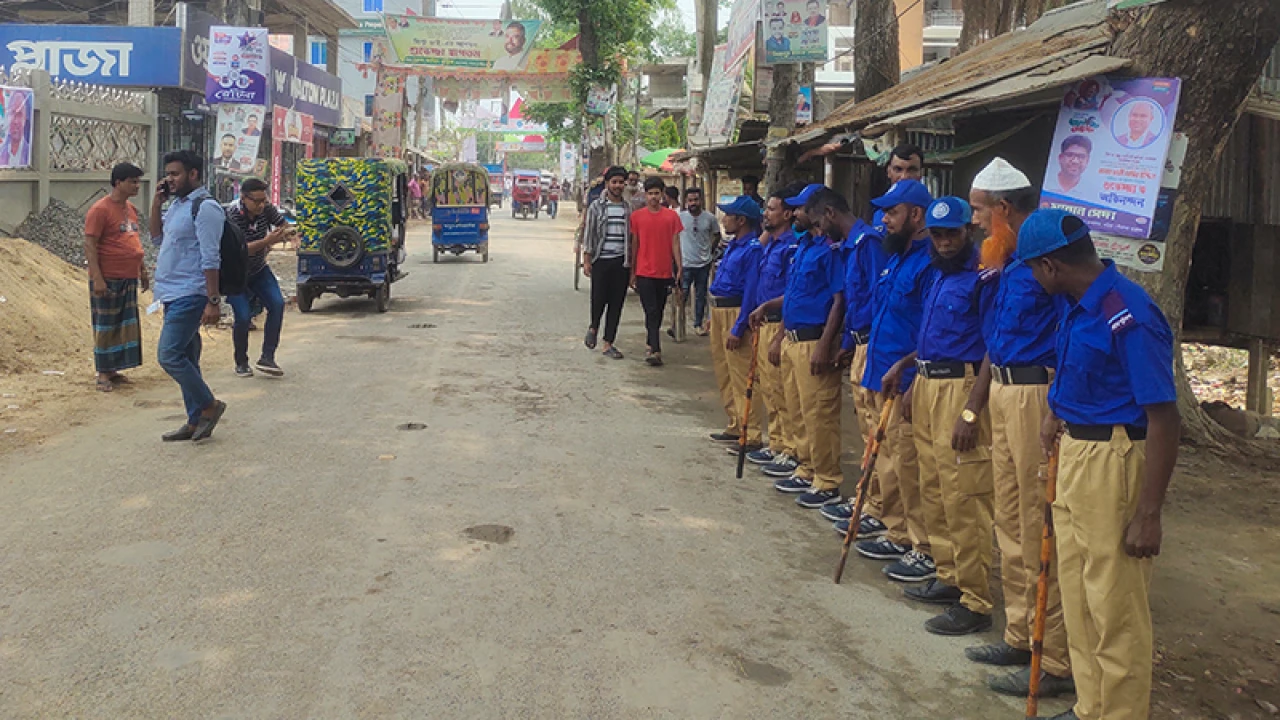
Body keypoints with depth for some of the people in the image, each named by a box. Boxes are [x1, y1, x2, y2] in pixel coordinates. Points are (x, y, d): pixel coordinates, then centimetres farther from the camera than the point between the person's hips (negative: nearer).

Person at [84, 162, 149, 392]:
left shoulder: (131, 208, 12)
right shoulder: (100, 209, -13)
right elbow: (89, 245, -16)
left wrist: (142, 270, 20)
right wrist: (97, 278, -21)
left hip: (129, 278, 8)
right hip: (108, 279, -8)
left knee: (125, 325, 11)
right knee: (106, 326, 1)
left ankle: (113, 369, 20)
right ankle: (103, 374, 8)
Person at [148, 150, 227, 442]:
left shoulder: (204, 207, -14)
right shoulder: (177, 204, 15)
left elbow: (210, 259, -19)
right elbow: (157, 235, 28)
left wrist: (213, 301, -22)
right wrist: (156, 203, 13)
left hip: (189, 295, -10)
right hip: (173, 295, 10)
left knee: (169, 356, -13)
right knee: (185, 359, 11)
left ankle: (209, 405, 2)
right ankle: (195, 422, 18)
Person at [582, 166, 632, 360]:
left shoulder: (628, 208, 10)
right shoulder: (596, 206, 2)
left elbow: (631, 237, 13)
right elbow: (588, 233, 1)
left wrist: (631, 263, 9)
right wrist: (586, 260, -4)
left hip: (621, 262, 3)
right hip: (601, 261, -3)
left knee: (616, 304, 2)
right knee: (599, 299, -3)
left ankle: (608, 344, 10)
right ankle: (593, 328, 29)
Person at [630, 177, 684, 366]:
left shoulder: (672, 216, 2)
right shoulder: (637, 216, 0)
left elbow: (675, 243, 4)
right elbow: (634, 245, 5)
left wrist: (679, 267, -3)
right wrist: (632, 272, 6)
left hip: (665, 272, 2)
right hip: (644, 273, -2)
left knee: (658, 312, 12)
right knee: (651, 312, -6)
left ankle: (650, 344, 28)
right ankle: (655, 351, -9)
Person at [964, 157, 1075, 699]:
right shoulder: (1006, 262, 13)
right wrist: (973, 405, 23)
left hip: (1038, 397, -10)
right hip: (1003, 394, 10)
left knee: (1040, 532, -3)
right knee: (1010, 524, 17)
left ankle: (1056, 662, 8)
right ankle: (1020, 635, 30)